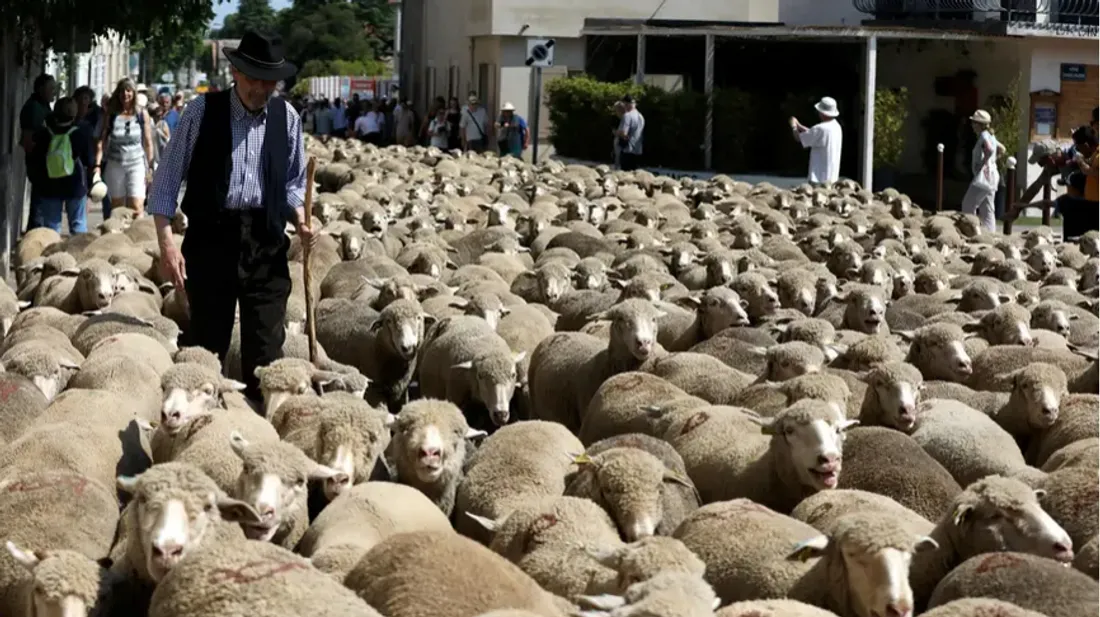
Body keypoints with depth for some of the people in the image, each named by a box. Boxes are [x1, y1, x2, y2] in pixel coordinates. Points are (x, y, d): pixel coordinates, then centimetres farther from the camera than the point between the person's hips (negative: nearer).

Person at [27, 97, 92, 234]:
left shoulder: (43, 134, -8)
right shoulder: (82, 133, -14)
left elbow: (33, 162, 0)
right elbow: (89, 161, -7)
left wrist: (36, 181, 15)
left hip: (49, 187, 1)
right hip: (75, 186, -1)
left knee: (51, 225, 9)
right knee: (78, 224, 9)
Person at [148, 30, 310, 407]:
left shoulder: (286, 117, 6)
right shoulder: (203, 112, -3)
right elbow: (167, 179, -1)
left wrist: (299, 219, -3)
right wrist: (166, 241, -9)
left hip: (267, 245, 2)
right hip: (212, 239, -2)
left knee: (266, 347, -1)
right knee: (208, 342, 4)